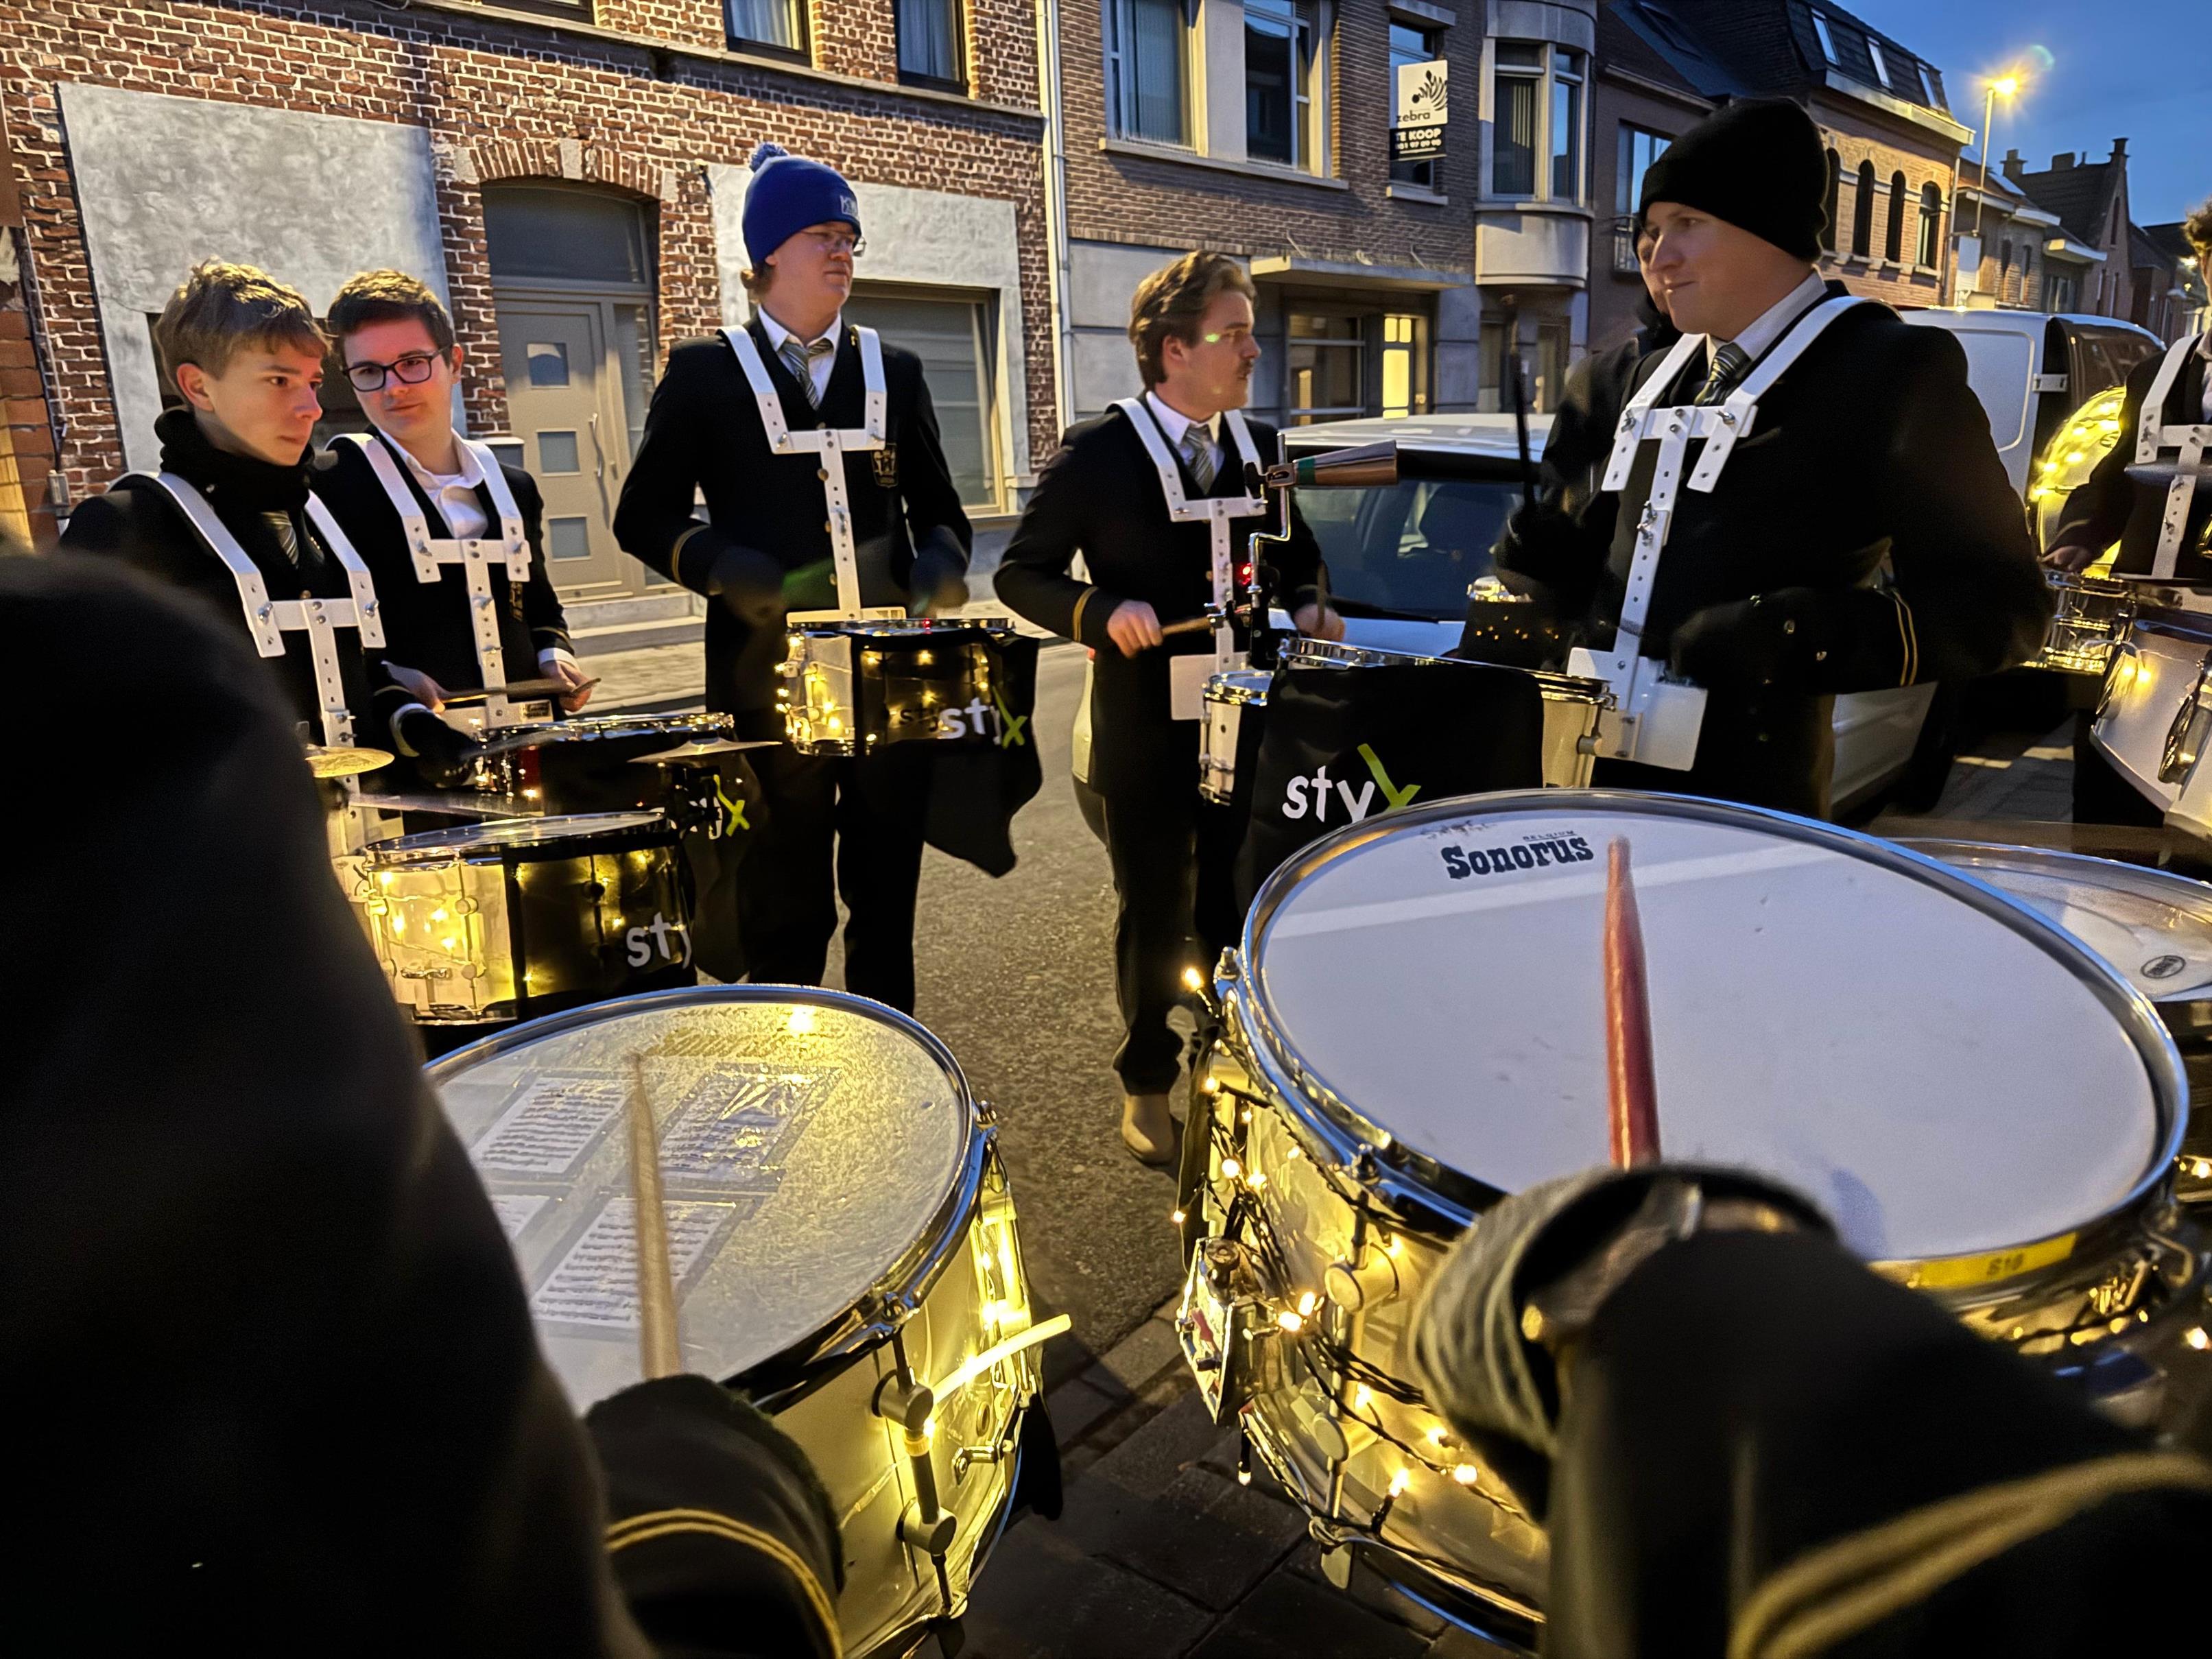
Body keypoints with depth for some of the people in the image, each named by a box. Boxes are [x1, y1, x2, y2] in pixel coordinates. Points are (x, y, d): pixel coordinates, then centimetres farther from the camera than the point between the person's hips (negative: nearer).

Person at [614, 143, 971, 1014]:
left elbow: (939, 511, 14)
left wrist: (938, 565, -8)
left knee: (886, 900, 11)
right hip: (767, 674, -2)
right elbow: (645, 517, 4)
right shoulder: (705, 371, 5)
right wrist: (726, 569, -15)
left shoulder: (893, 371, 12)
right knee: (783, 911, 6)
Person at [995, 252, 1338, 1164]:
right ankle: (1147, 1085, 29)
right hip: (1147, 735, -4)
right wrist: (1103, 611, -21)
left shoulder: (1261, 443, 6)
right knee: (1155, 918, 9)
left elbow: (1297, 555, 19)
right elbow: (1022, 573, -5)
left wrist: (1306, 607, -2)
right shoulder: (1097, 449, -9)